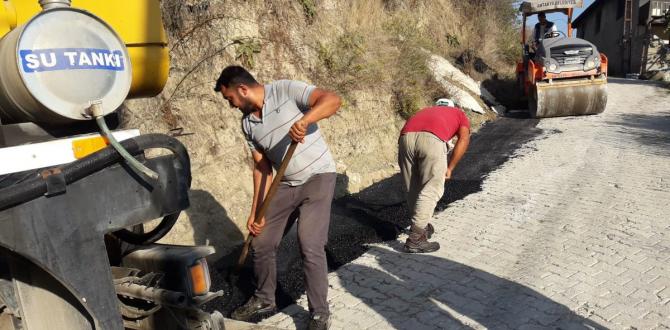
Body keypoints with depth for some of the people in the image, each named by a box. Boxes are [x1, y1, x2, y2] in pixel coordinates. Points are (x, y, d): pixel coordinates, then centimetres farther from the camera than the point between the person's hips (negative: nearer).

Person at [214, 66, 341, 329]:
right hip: (286, 184, 7)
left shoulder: (286, 90, -15)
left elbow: (333, 100, -27)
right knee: (261, 244, 9)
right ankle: (264, 300, 33)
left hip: (318, 178, -6)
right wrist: (256, 210, 2)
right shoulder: (247, 123, 4)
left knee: (310, 247, -15)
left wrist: (304, 120, -46)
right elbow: (262, 167, 6)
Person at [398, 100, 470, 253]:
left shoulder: (426, 111, 43)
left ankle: (421, 227, 34)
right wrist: (450, 168, 14)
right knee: (431, 190, 3)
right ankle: (415, 239, -2)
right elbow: (464, 139, 12)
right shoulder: (460, 114, 35)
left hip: (406, 137, 4)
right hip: (432, 139, -4)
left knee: (412, 190, 18)